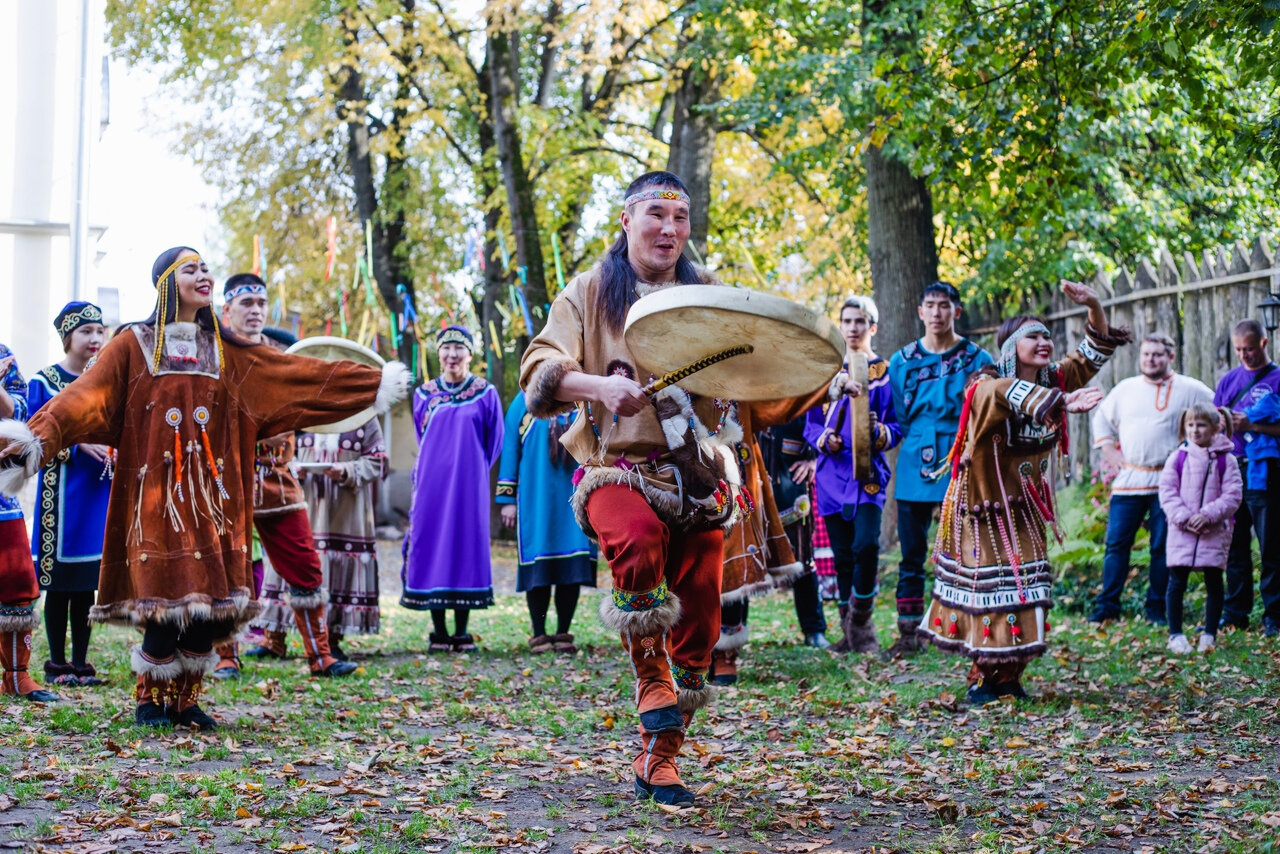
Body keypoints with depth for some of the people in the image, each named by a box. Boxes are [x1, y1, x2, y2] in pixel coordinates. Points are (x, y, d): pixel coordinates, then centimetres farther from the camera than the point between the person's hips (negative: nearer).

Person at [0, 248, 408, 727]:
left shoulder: (225, 352, 14)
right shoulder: (134, 345, 3)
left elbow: (299, 374, 13)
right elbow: (86, 396, -11)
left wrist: (376, 383, 9)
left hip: (212, 491, 4)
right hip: (157, 490, -4)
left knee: (211, 602, -1)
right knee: (166, 597, -9)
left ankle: (185, 700, 14)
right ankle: (150, 699, 9)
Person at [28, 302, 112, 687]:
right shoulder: (44, 381, -3)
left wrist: (115, 448, -4)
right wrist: (77, 443, -19)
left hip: (98, 492, 4)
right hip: (61, 490, -4)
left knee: (87, 583, 7)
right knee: (58, 581, 0)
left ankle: (81, 662, 13)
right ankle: (57, 663, 8)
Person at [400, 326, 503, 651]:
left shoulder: (486, 394, 1)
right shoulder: (424, 395, 8)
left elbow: (494, 441, 7)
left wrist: (472, 471, 9)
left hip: (469, 486, -2)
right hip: (431, 486, 2)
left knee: (466, 545, -2)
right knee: (431, 547, -1)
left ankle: (462, 633, 4)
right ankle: (439, 631, 6)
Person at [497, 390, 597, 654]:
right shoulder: (525, 401, 6)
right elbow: (510, 449, 5)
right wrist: (507, 498, -1)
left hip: (575, 498, 2)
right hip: (536, 500, -2)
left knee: (574, 564, -1)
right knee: (538, 567, -2)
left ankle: (563, 634, 9)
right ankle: (539, 635, 7)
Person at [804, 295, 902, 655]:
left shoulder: (885, 372, 6)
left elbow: (897, 426, 4)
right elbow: (811, 423, 15)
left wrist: (880, 433, -18)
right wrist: (824, 439, -7)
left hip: (868, 470, -3)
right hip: (832, 472, 3)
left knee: (866, 544, -19)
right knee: (841, 553, 4)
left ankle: (861, 621, -4)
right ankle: (849, 628, 14)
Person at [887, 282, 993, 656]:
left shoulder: (977, 360, 1)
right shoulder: (902, 361, 10)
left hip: (960, 470, -3)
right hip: (915, 470, 3)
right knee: (911, 554, 5)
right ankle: (908, 633, 11)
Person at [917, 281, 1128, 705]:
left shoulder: (1054, 382, 1)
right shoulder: (986, 387, -20)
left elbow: (1093, 355, 6)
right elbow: (1008, 394, -42)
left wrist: (1094, 307, -13)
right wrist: (1061, 403, -57)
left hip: (1025, 510, 6)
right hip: (984, 508, -6)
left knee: (1026, 591, 4)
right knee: (989, 590, -7)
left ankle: (1009, 678, 14)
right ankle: (982, 680, 4)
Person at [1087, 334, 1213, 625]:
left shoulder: (1190, 389, 2)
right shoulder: (1125, 388, 13)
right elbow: (1102, 418, 25)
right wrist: (1109, 451, 11)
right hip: (1128, 480, 3)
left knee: (1162, 547, 2)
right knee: (1116, 543, -1)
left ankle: (1156, 607, 10)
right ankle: (1107, 605, 4)